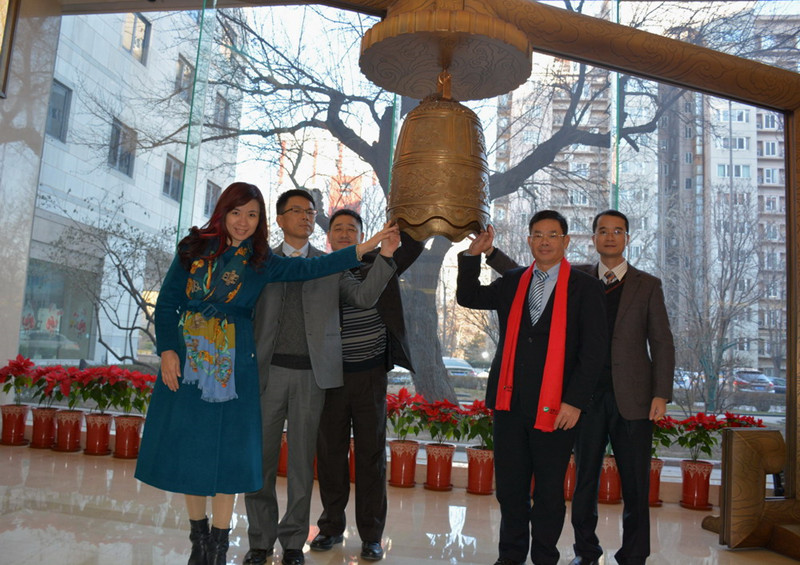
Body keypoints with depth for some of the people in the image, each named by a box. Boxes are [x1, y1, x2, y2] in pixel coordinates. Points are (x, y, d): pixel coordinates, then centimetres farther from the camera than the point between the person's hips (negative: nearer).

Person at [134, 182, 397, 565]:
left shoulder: (261, 262, 4)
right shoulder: (194, 248, 5)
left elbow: (310, 268, -6)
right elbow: (166, 303, 4)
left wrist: (366, 247, -12)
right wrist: (167, 351, -6)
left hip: (232, 367, -1)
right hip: (186, 362, 1)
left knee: (227, 453, 1)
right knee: (188, 448, 6)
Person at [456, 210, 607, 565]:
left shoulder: (585, 288, -1)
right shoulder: (512, 283, 12)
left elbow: (593, 349, -6)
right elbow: (467, 297, 12)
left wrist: (575, 401, -12)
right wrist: (473, 254, 0)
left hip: (555, 406, -3)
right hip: (510, 402, 4)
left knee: (549, 491, 10)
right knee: (510, 486, 13)